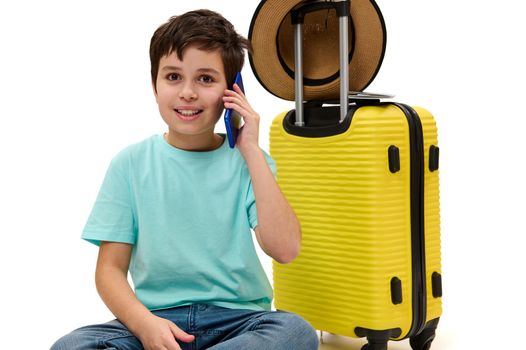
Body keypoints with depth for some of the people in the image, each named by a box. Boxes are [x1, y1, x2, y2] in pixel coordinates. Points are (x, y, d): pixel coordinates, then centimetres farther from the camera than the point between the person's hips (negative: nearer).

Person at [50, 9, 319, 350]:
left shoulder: (248, 161, 3)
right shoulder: (131, 164, 3)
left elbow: (285, 249, -12)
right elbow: (110, 268, 1)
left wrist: (251, 150, -11)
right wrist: (144, 322, -19)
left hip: (236, 318, 1)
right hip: (155, 317, 0)